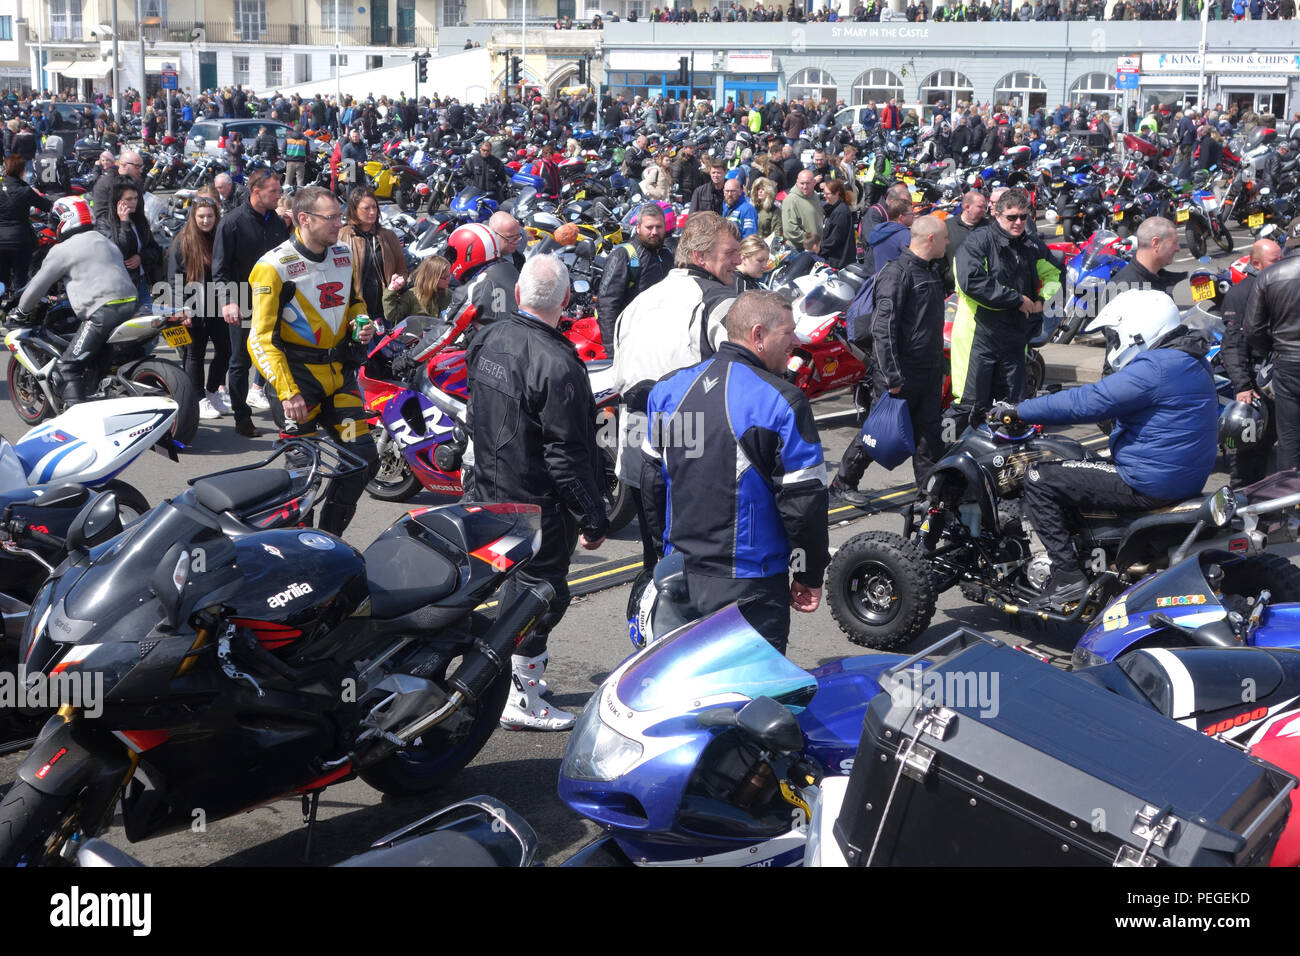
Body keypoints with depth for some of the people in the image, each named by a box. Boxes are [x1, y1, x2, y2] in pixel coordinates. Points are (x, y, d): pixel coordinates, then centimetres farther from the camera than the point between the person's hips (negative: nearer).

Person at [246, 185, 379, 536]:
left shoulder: (344, 256, 7)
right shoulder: (274, 266, -14)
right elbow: (262, 338, -15)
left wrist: (363, 324, 3)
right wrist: (286, 391, -23)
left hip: (339, 371, 6)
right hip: (298, 375, -6)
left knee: (363, 459, 3)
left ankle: (329, 535, 21)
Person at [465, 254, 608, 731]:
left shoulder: (486, 339, 1)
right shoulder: (556, 364, -26)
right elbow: (567, 455, -24)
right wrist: (592, 520, -17)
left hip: (493, 489, 8)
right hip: (540, 502, -8)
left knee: (517, 579, 22)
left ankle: (510, 668, 36)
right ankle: (520, 699, 12)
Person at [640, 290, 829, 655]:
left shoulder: (669, 389, 4)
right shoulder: (781, 402, -15)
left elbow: (651, 479, 13)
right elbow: (804, 499, -13)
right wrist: (810, 575, -1)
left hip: (680, 577, 6)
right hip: (749, 586, -6)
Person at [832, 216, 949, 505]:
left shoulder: (933, 269, 14)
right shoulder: (897, 271, -17)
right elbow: (883, 327, -22)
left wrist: (940, 366, 21)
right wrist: (892, 376, -24)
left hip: (929, 371, 8)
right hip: (901, 374, -8)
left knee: (930, 433, 10)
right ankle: (843, 482, 15)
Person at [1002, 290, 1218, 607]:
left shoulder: (1155, 367, -20)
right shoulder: (1192, 361, 13)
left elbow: (1088, 402, -23)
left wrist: (1019, 411, -15)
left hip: (1149, 483, -11)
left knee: (1040, 478, -8)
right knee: (1078, 466, 30)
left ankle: (1068, 575, -9)